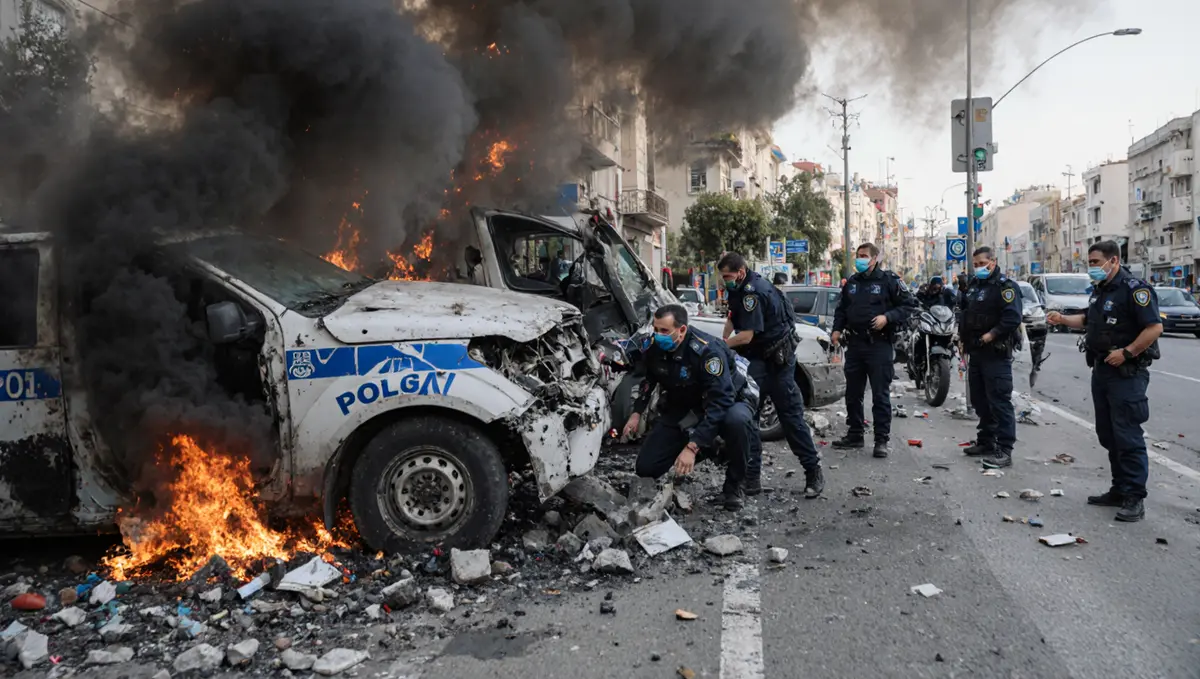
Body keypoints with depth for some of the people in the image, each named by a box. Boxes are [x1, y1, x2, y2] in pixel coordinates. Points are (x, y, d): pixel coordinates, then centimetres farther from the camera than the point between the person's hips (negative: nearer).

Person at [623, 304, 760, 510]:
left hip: (729, 401, -5)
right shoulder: (653, 347, -14)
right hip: (683, 408, 5)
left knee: (737, 420, -43)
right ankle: (707, 448, 16)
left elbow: (720, 401, -38)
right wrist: (637, 413, 0)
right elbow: (649, 378, 11)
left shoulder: (707, 351, -33)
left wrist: (692, 447, -43)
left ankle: (733, 486, -16)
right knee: (646, 467, -7)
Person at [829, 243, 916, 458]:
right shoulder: (851, 283, 14)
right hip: (854, 344, 6)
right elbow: (841, 309, 23)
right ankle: (854, 434, 24)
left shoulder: (889, 280, -4)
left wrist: (888, 317, -17)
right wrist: (837, 329, 8)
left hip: (879, 344, -6)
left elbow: (909, 305, -4)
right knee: (853, 393, 12)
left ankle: (882, 440, 4)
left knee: (880, 395, -2)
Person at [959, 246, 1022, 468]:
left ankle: (1004, 450, -11)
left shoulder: (1004, 286, -10)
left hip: (996, 353, -9)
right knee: (980, 400, 15)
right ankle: (986, 442, 26)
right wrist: (964, 338, 17)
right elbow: (965, 314, 28)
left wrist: (991, 335, -23)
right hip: (976, 352, 9)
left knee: (999, 402, -11)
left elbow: (1013, 318, -22)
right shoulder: (973, 286, 17)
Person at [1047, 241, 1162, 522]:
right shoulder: (1100, 290, 13)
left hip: (1127, 373, -9)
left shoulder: (1134, 289, -16)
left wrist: (1126, 352, -24)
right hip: (1101, 370, 10)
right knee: (1108, 435, 14)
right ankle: (1119, 490, 23)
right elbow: (1089, 319, 27)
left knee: (1128, 436, -7)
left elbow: (1155, 327, -21)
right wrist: (1063, 319, 12)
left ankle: (1135, 498, -1)